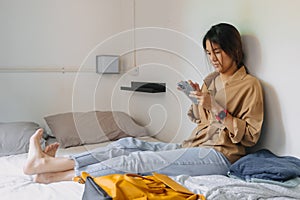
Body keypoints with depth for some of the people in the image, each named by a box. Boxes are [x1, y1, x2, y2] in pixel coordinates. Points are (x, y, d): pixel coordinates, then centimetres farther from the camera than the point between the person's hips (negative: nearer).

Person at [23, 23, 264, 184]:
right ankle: (49, 164, -20)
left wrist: (216, 107, -18)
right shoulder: (211, 80, 17)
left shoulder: (250, 84, -4)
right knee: (129, 144, -13)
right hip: (194, 147, 8)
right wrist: (199, 99, -1)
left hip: (220, 155, -7)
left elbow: (250, 136, -10)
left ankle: (54, 173, -25)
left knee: (139, 160, -23)